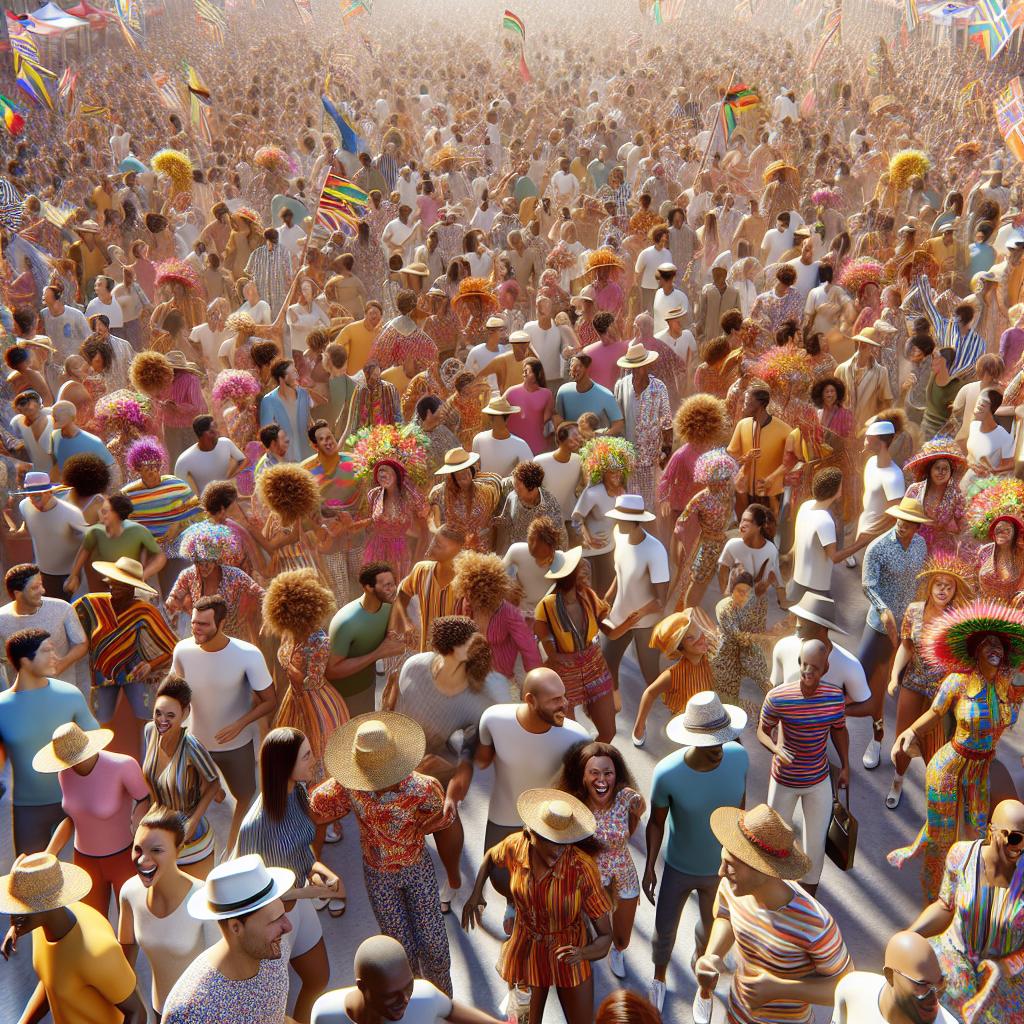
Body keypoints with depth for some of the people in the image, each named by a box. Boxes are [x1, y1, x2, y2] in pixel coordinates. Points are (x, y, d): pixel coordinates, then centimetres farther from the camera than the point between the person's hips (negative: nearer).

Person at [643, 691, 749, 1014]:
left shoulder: (739, 756, -27)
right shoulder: (667, 773, -35)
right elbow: (656, 821, -15)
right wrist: (649, 867, -12)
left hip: (720, 868, 2)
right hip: (677, 869, -2)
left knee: (710, 923, 27)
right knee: (664, 929, 20)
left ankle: (701, 957, 61)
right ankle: (659, 979, 52)